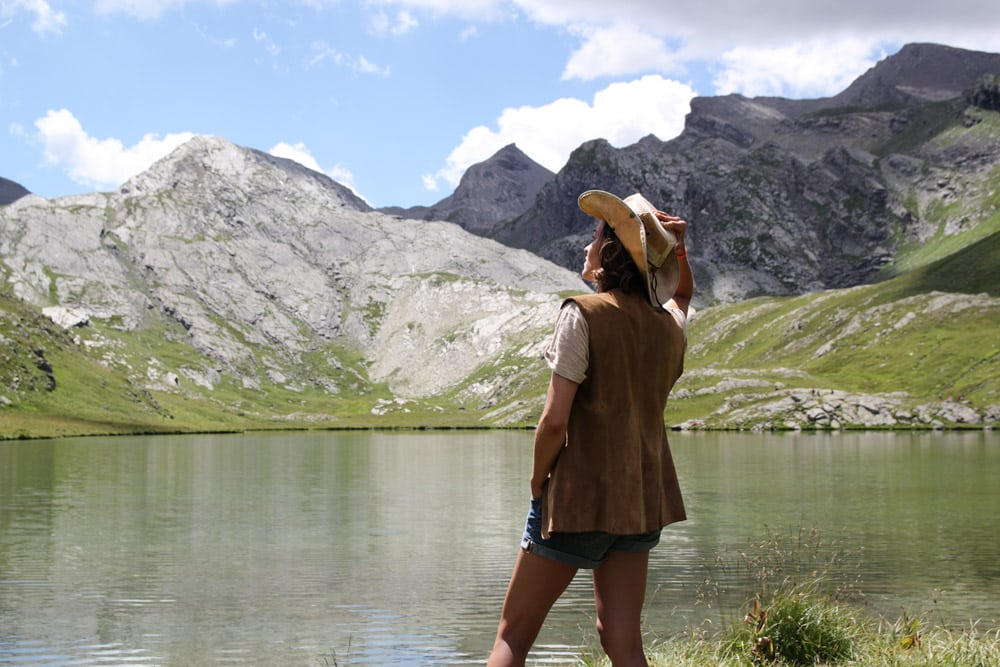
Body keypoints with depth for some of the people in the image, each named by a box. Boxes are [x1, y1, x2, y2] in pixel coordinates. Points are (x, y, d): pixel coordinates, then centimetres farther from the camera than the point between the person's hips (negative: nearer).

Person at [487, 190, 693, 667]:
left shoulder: (583, 315, -14)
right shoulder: (670, 326, 6)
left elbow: (555, 420, -19)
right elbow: (682, 293, 33)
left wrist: (538, 482, -3)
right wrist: (677, 250, 14)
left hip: (579, 497, -6)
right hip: (641, 501, 6)